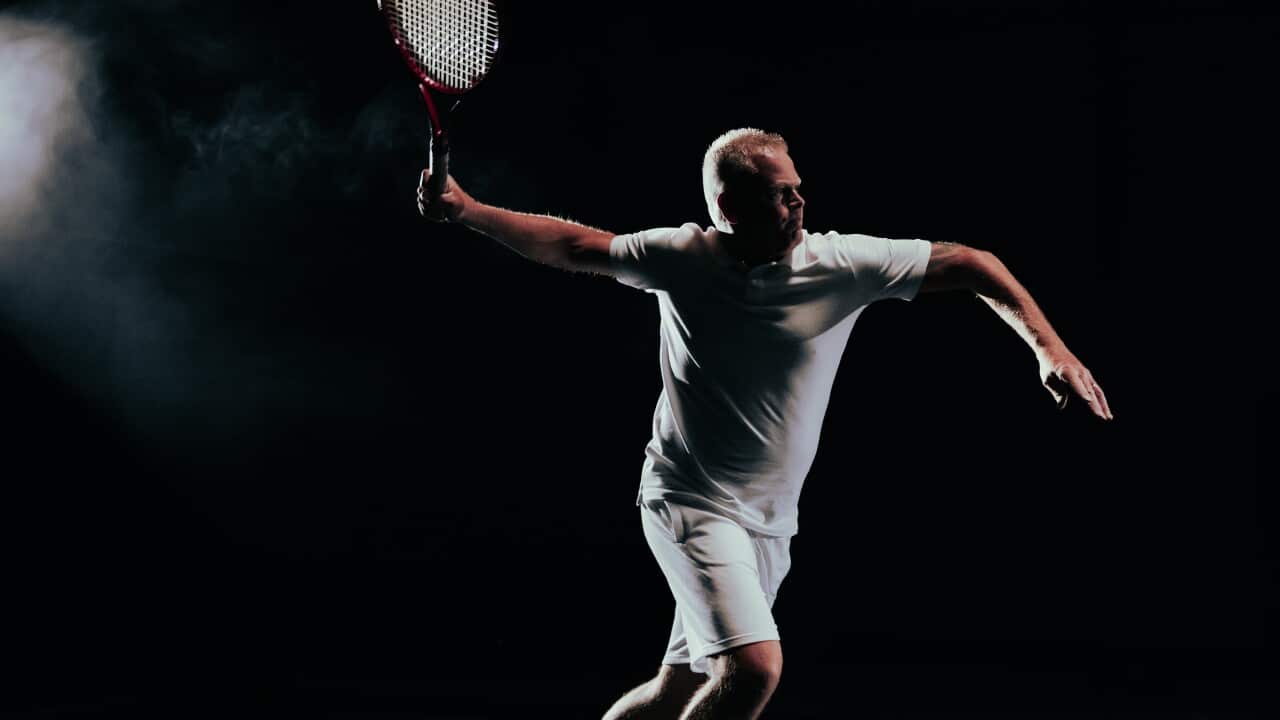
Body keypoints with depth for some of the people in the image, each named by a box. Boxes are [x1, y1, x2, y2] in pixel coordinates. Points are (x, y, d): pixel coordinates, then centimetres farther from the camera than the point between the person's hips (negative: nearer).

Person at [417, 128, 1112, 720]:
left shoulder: (841, 264, -8)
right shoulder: (682, 258, -8)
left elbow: (967, 263, -4)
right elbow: (573, 246, 5)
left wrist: (1050, 348, -12)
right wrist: (465, 210, -1)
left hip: (769, 524, 4)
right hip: (689, 500, -4)